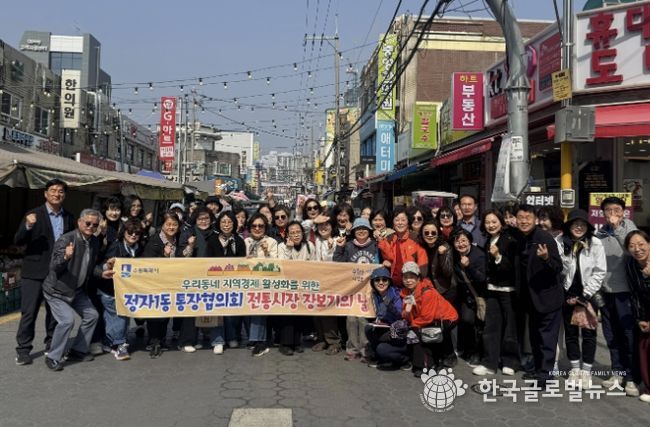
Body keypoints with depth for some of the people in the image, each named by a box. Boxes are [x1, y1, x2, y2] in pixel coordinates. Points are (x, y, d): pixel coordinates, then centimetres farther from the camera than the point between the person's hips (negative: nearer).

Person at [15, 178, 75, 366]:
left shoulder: (69, 217, 7)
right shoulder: (34, 215, -5)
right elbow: (18, 241, -10)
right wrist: (28, 226, -27)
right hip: (35, 271, -4)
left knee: (55, 311, 13)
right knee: (29, 312, 0)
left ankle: (52, 344, 27)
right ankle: (23, 349, 11)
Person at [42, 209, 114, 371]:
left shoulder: (95, 241, -1)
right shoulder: (65, 239, -23)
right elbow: (54, 267, -26)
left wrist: (102, 272, -5)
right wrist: (66, 257, -45)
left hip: (77, 290, 8)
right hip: (56, 290, -8)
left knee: (92, 315, 11)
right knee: (67, 320, -21)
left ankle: (77, 351, 27)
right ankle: (53, 358, -2)